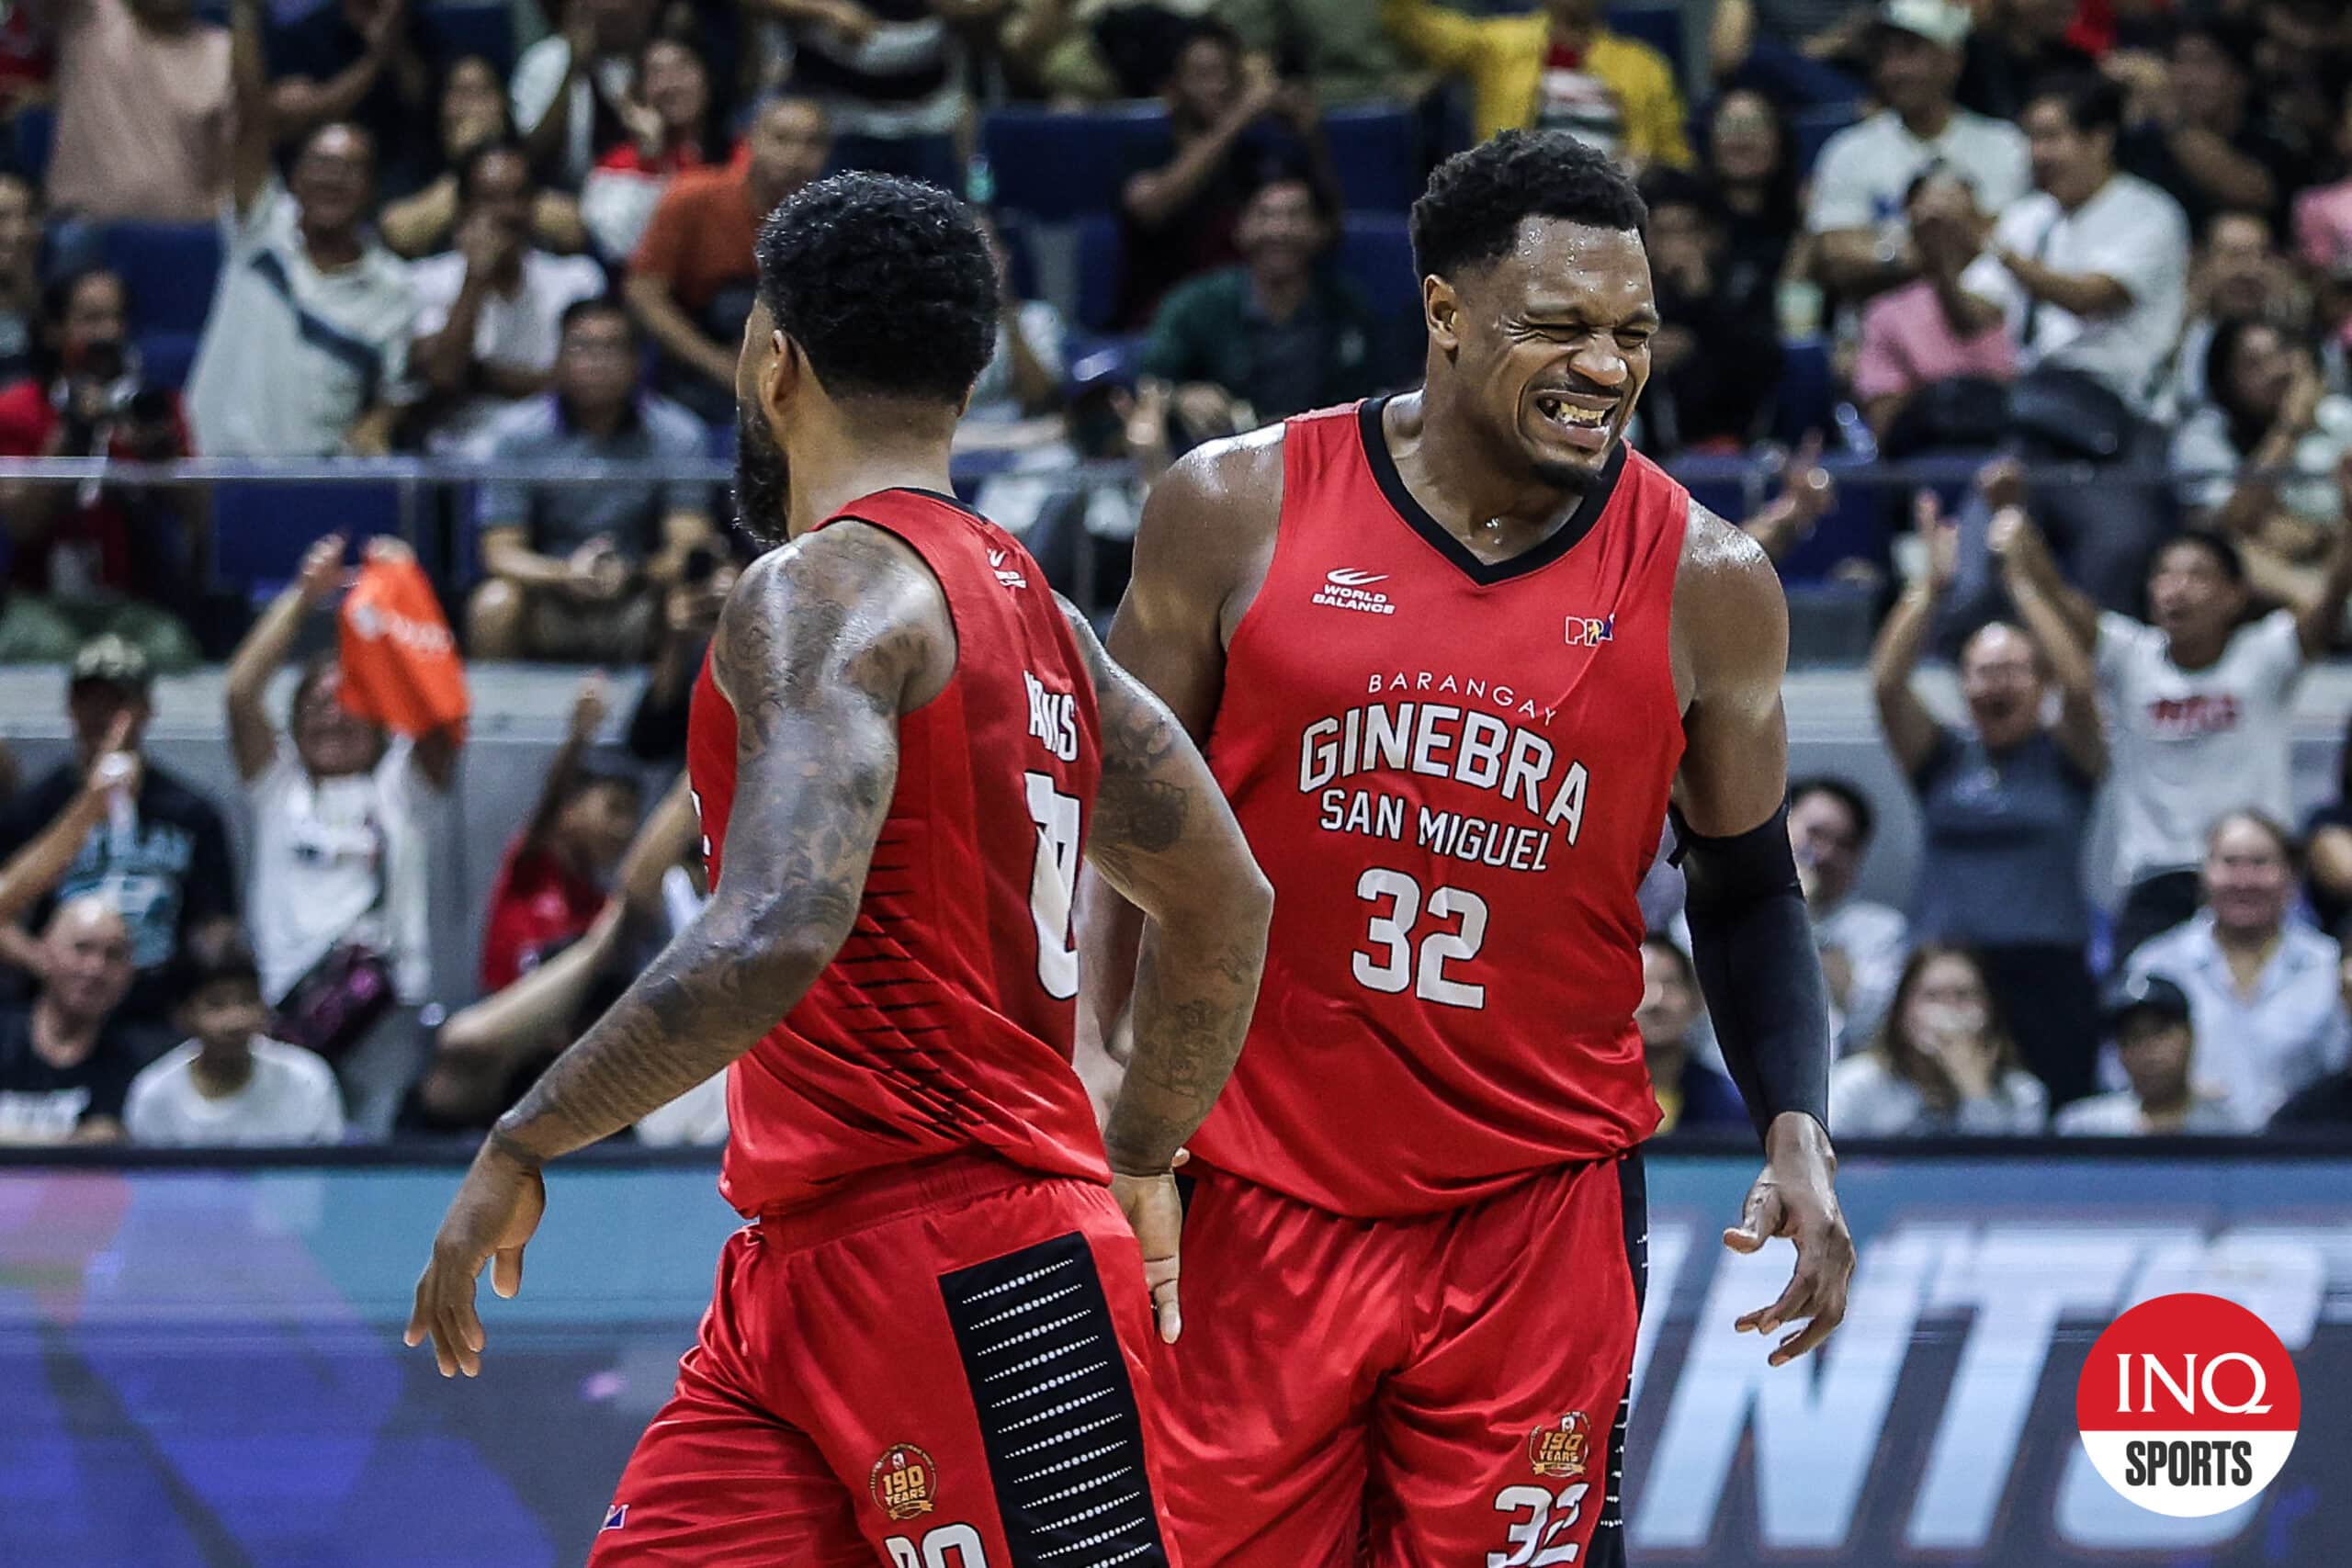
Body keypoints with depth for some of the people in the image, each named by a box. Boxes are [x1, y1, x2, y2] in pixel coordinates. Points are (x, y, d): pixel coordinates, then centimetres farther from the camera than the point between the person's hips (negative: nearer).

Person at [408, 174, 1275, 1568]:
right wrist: (1139, 1161, 34)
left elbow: (774, 937, -26)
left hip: (963, 1281, -9)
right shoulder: (1026, 605, 16)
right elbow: (1226, 905, 23)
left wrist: (521, 1148, -17)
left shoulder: (824, 589, -12)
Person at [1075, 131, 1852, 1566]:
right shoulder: (1241, 512, -2)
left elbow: (1748, 890, 11)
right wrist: (1088, 1052, -6)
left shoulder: (1704, 584, 0)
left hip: (1539, 1205, 0)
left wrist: (1796, 1133, -3)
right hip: (1254, 1191, 0)